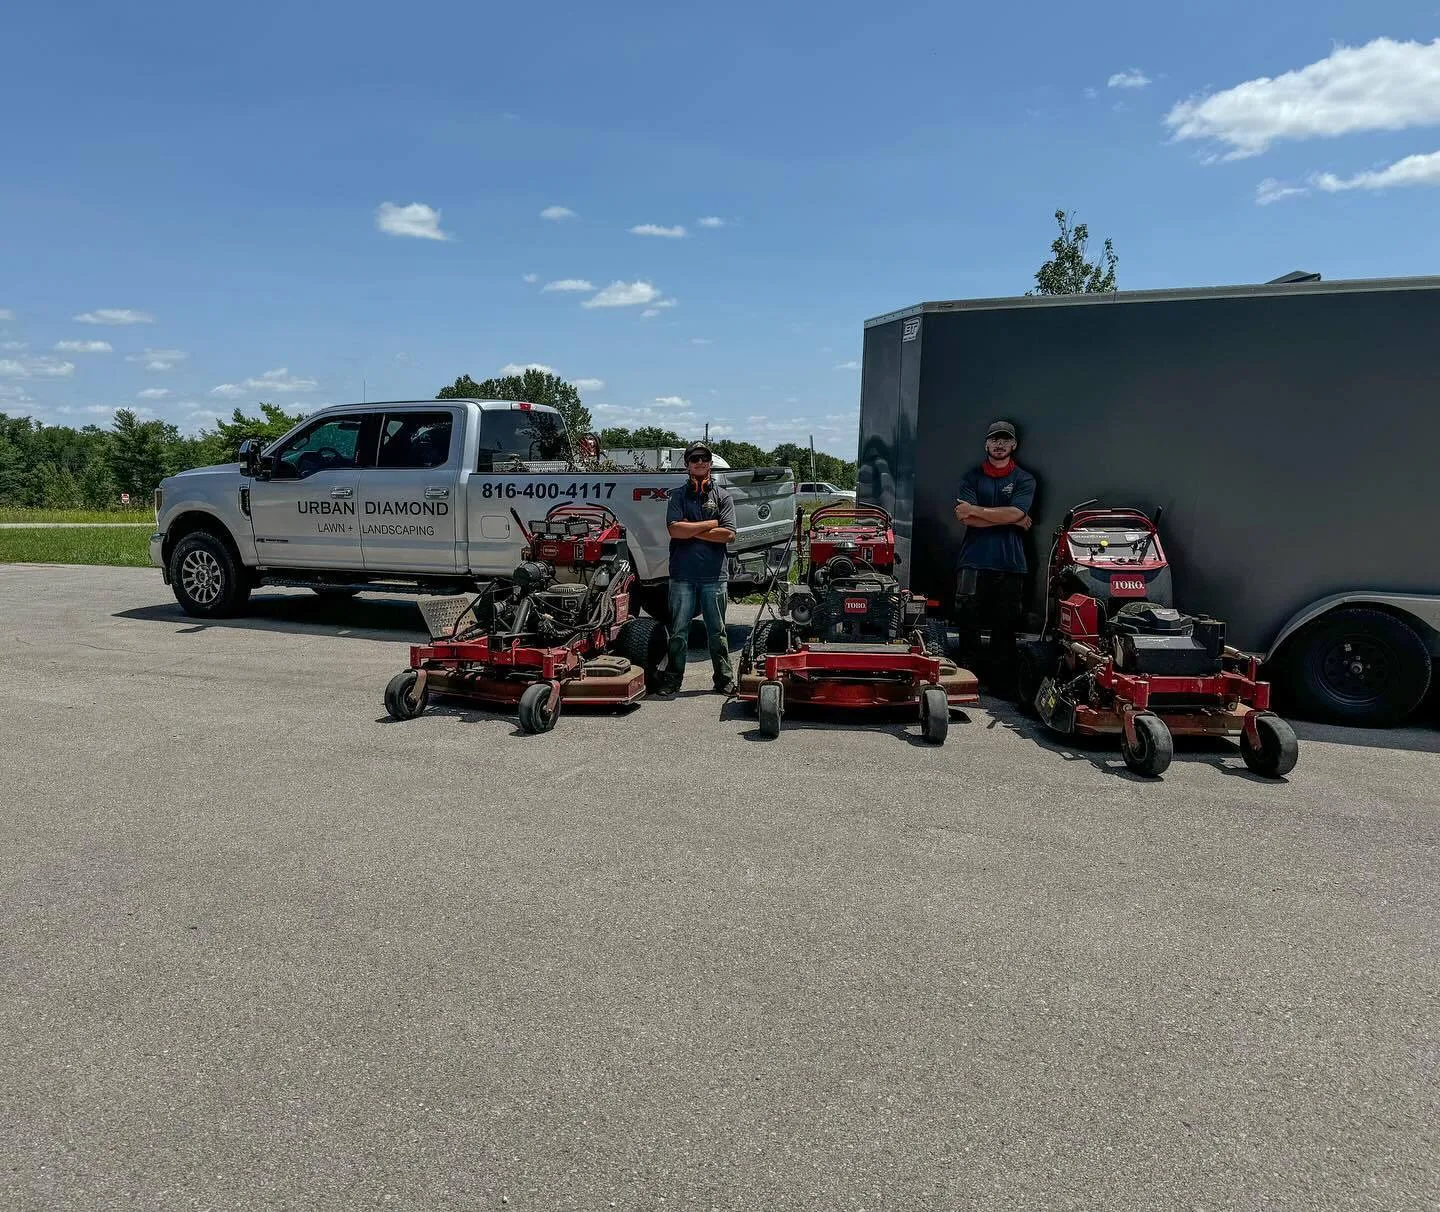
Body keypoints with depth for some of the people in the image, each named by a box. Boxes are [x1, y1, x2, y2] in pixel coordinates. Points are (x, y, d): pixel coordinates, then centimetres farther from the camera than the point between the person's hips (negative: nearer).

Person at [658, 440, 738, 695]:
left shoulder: (723, 496, 8)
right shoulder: (678, 495, 8)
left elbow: (728, 534, -5)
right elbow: (674, 529, -9)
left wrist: (691, 530, -7)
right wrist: (710, 524, -7)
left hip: (714, 574, 0)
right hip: (682, 575, 0)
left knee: (717, 631, 8)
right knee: (678, 631, 6)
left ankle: (725, 679, 16)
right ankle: (673, 679, 16)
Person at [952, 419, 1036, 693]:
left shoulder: (1024, 480, 9)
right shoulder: (972, 477, 10)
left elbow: (1014, 513, -10)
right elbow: (964, 518, -6)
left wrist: (975, 510, -10)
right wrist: (1011, 520, -7)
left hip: (1010, 565, 0)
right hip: (974, 562, 0)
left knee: (1005, 629, 4)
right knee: (969, 624, 0)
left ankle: (1001, 685, 11)